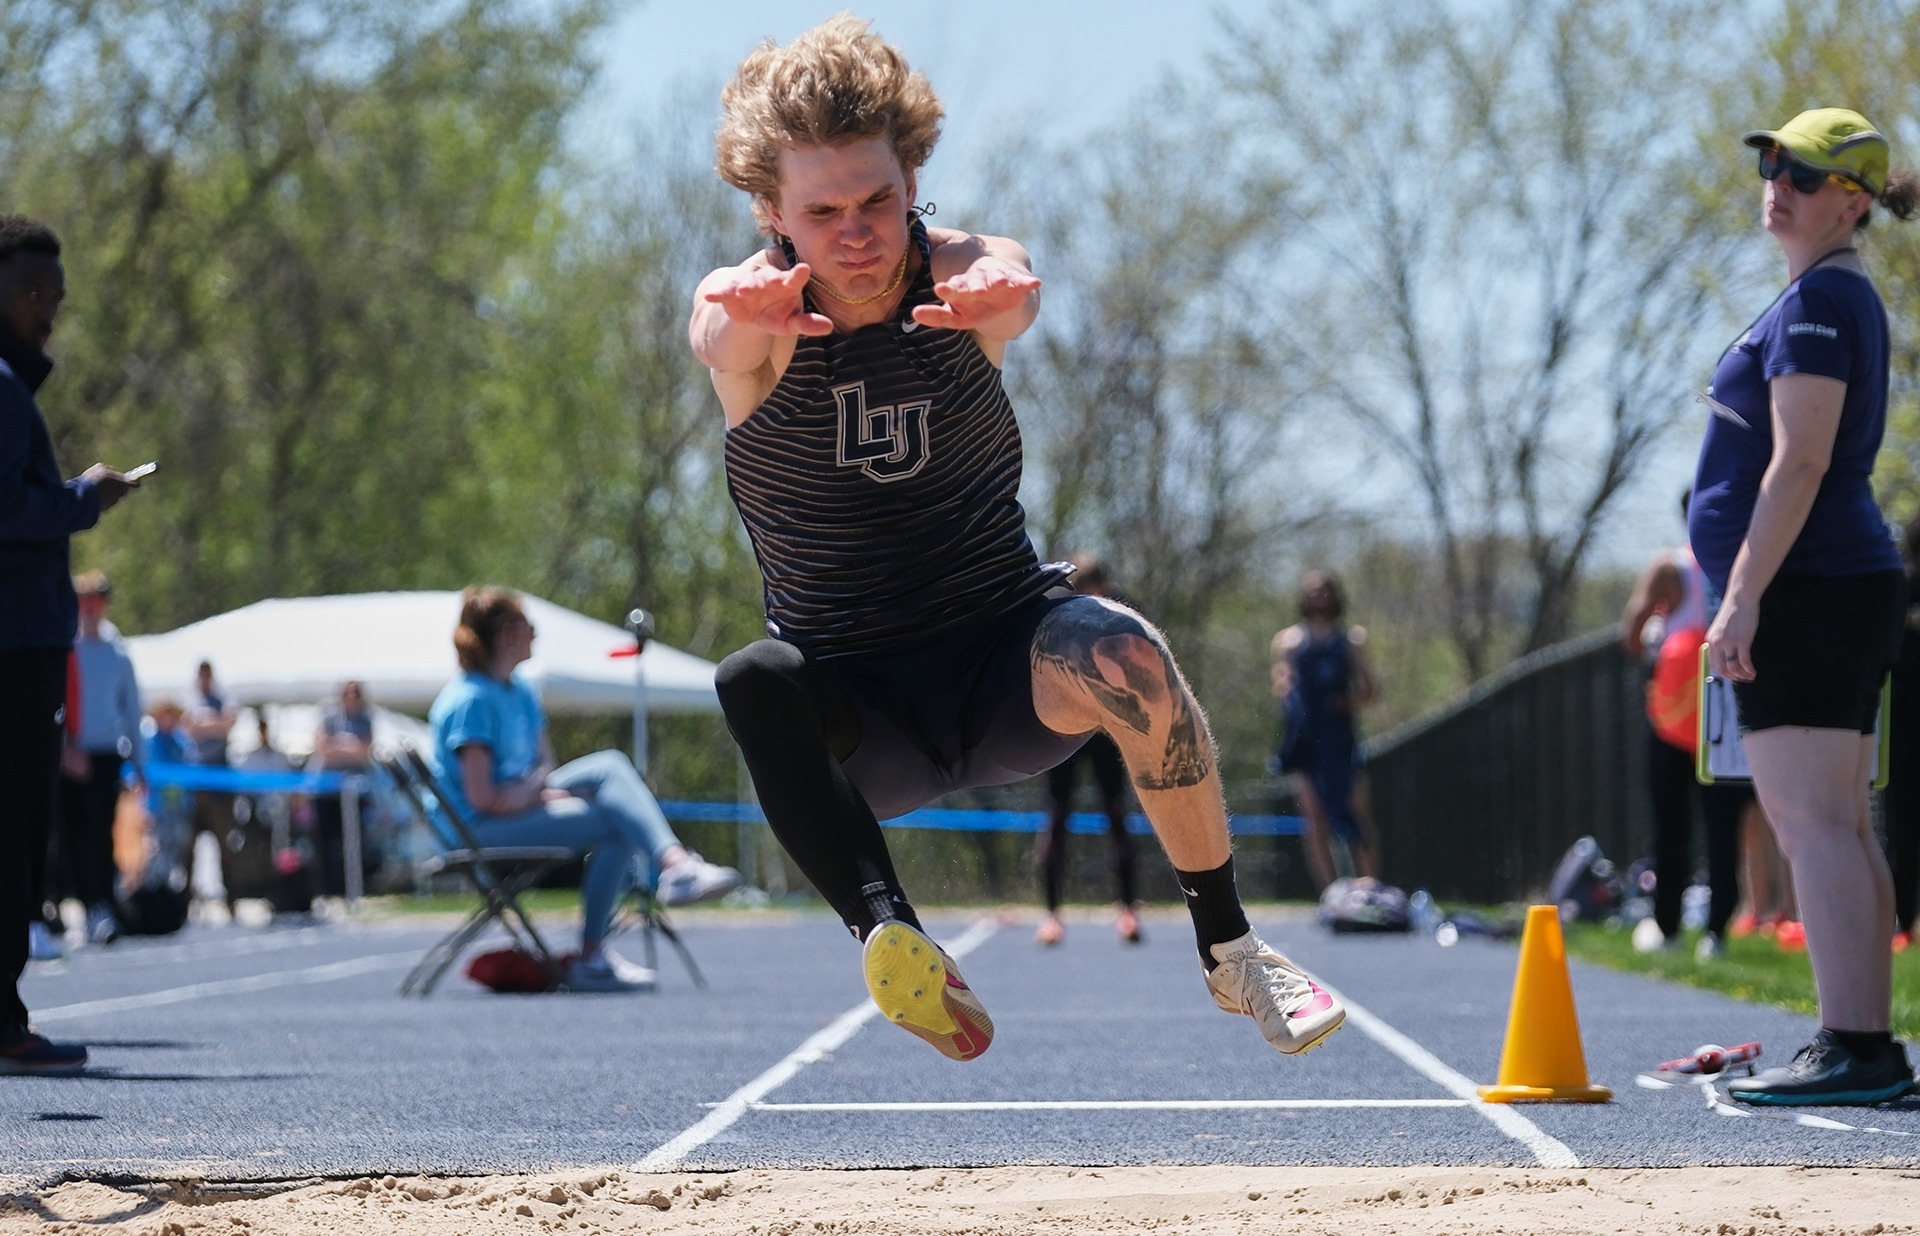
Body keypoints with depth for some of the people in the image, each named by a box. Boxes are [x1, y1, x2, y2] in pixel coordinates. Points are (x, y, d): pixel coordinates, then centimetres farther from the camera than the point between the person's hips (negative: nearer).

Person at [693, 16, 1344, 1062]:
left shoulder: (967, 276, -8)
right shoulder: (749, 323, -10)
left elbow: (1010, 288, -34)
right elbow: (719, 331, -36)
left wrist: (993, 299, -61)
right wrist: (749, 315, -63)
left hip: (1009, 672, 0)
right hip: (859, 720, 0)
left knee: (1120, 654, -33)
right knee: (753, 682, -34)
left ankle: (1229, 946, -18)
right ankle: (886, 930, -53)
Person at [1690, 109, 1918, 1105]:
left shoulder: (1820, 301, -11)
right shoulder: (1834, 297, 20)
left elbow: (1798, 463, -19)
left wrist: (1743, 596, -21)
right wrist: (1752, 595, 25)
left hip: (1806, 593, -11)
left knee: (1815, 825, -13)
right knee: (1834, 828, 10)